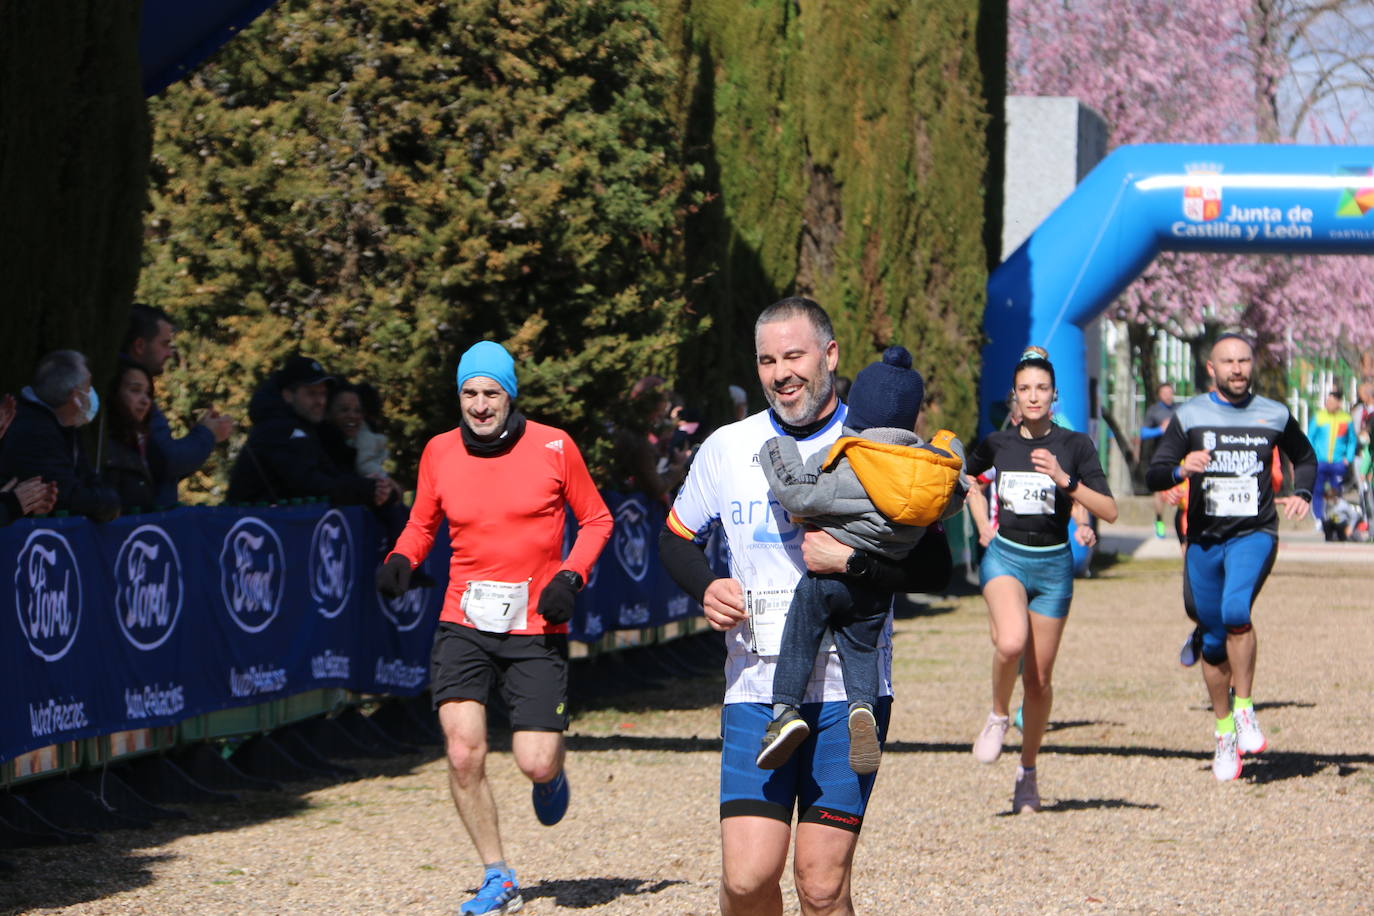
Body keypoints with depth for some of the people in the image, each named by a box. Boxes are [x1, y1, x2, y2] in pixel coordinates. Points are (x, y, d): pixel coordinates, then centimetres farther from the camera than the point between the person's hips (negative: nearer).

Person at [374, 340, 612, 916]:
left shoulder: (554, 447, -3)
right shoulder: (439, 453, 3)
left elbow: (596, 520, 8)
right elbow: (422, 523, 19)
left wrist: (571, 577, -8)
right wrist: (401, 559, -2)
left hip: (537, 628, -1)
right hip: (464, 625, 2)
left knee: (535, 763, -8)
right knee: (463, 755, -13)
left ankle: (553, 771, 32)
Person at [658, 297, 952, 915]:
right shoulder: (727, 448, 8)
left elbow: (934, 570, -5)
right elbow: (676, 538, 22)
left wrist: (851, 562, -19)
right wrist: (705, 587, 2)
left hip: (849, 689, -2)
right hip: (756, 690, 2)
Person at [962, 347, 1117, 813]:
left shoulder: (1074, 445, -4)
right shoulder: (998, 443, 2)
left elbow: (1110, 511, -10)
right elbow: (967, 476, 25)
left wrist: (1066, 480, -22)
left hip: (1054, 564, 0)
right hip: (1004, 557, 0)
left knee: (1039, 678, 4)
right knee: (1012, 643, -30)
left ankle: (1028, 772, 23)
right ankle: (998, 714, -1)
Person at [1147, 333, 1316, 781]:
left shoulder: (1275, 416, 5)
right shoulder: (1188, 416, 2)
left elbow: (1305, 458, 23)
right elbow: (1153, 476, -3)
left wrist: (1301, 494, 4)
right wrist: (1181, 469, -25)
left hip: (1255, 534, -1)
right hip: (1204, 540, 1)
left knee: (1236, 610, -28)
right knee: (1214, 643, 6)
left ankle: (1244, 708, -14)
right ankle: (1225, 732, 23)